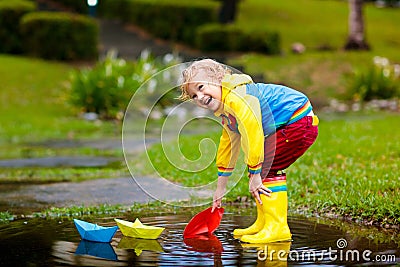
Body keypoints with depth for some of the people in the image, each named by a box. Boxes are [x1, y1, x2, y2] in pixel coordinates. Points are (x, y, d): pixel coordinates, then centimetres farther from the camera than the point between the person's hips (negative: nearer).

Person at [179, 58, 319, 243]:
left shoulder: (237, 98, -21)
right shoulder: (226, 112, 14)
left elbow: (253, 135, -25)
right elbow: (228, 146, 22)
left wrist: (255, 174, -20)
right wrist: (220, 188, 25)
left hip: (300, 122, -11)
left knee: (265, 169, -16)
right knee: (258, 170, 12)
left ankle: (277, 227, -14)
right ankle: (262, 224, 18)